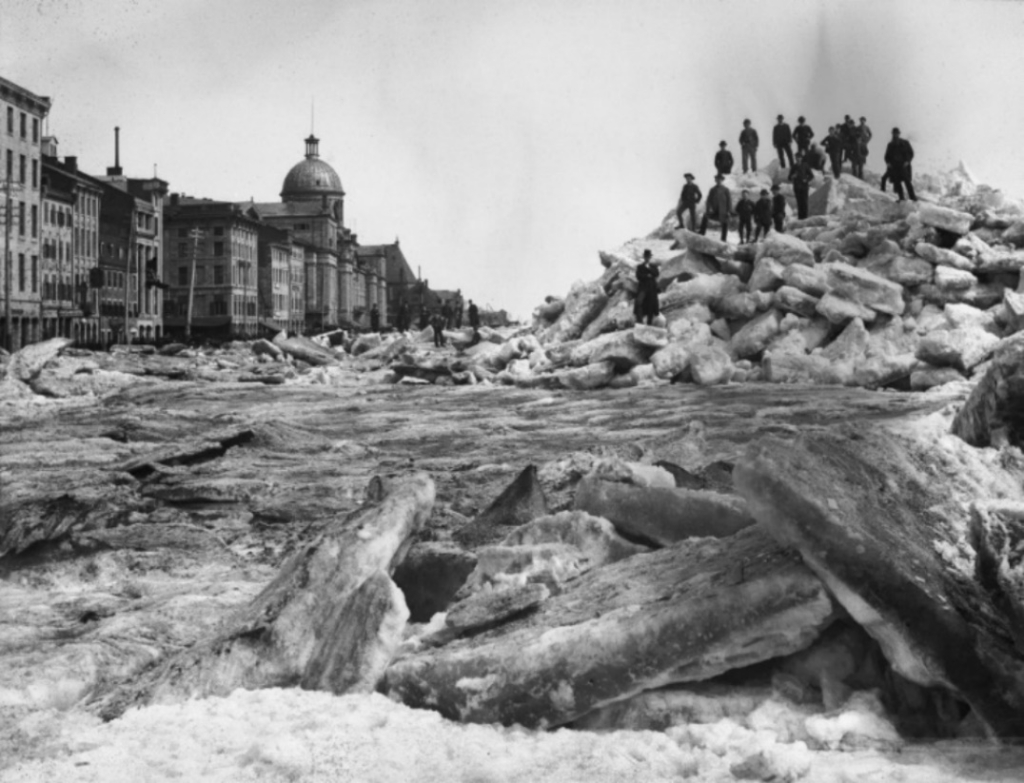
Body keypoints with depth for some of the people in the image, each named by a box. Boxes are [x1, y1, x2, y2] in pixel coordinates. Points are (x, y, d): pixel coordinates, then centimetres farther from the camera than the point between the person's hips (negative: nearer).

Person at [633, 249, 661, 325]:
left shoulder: (654, 267, 14)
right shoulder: (640, 266, 9)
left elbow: (656, 274, -3)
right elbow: (638, 276, -3)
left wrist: (649, 268, -10)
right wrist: (647, 276, -8)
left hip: (652, 288, 2)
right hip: (642, 287, -2)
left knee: (651, 304, -1)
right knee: (639, 302, -22)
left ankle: (650, 322, 2)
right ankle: (639, 319, -25)